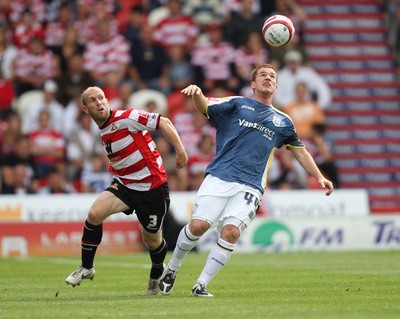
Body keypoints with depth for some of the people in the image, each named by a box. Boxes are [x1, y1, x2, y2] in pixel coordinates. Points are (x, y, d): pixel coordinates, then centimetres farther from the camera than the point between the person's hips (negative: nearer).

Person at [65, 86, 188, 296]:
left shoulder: (126, 118, -16)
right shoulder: (102, 133, 8)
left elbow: (163, 122, -14)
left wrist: (180, 151, -18)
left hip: (152, 188, -5)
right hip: (124, 184, 5)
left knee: (152, 240, 6)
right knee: (94, 214, -18)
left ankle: (157, 275, 40)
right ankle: (86, 268, -2)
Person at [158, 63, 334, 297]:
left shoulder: (283, 122, 20)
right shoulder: (237, 104, 11)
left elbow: (300, 151, 31)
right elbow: (204, 107, -3)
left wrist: (319, 177, 22)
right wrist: (197, 94, -25)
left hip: (250, 187, 2)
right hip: (219, 178, -2)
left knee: (231, 231, -17)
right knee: (198, 225, -14)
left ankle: (202, 284, -7)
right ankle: (172, 268, 12)